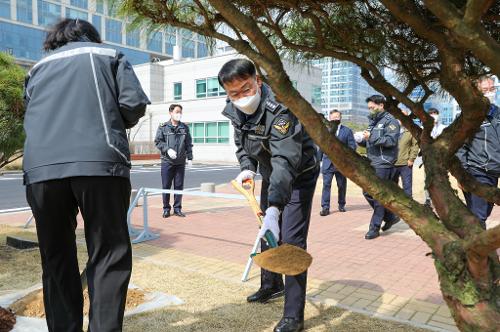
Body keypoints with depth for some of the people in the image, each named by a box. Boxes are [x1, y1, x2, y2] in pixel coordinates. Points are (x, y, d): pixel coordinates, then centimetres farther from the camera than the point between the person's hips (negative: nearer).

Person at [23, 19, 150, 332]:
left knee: (56, 259, 12)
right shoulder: (108, 55, 18)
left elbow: (32, 119, 23)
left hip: (40, 168, 4)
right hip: (98, 163, -3)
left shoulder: (39, 67, 27)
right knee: (109, 255, 2)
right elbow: (134, 104, 4)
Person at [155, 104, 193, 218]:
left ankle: (177, 208, 17)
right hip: (167, 161, -2)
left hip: (180, 162, 2)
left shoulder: (185, 127, 8)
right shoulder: (163, 127, 1)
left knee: (179, 186, 6)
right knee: (166, 186, 3)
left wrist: (190, 158, 5)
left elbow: (188, 144, 10)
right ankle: (166, 208, 15)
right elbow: (158, 141, -2)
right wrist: (167, 149, -16)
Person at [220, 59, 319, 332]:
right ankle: (271, 285, 41)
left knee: (292, 240, -14)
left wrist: (274, 209, -54)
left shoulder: (280, 108, -35)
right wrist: (247, 167, -13)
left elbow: (285, 162, -45)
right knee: (267, 233, 18)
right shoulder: (235, 110, -9)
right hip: (270, 176, 8)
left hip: (298, 176, -8)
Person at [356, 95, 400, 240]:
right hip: (372, 163, 9)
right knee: (367, 193, 9)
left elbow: (391, 141, -18)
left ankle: (375, 227, 4)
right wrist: (362, 140, 3)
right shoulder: (373, 121, 19)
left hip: (383, 164, -9)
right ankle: (390, 217, 25)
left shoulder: (390, 121, -6)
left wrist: (371, 137, -22)